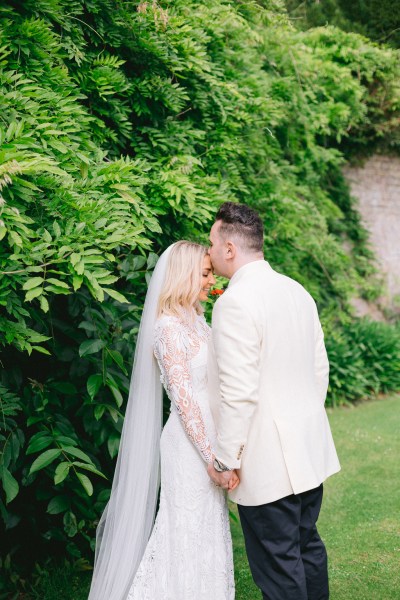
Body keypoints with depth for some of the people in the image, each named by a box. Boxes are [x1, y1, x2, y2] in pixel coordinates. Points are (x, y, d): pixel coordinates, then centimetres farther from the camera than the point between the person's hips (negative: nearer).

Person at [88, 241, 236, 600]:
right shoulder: (169, 326, -15)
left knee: (209, 531, 15)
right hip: (190, 447, -8)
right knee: (192, 536, 1)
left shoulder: (196, 320, 11)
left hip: (207, 439, 8)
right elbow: (182, 398, -19)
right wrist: (213, 456, -21)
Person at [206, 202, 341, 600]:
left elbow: (238, 393, -22)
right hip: (309, 450, 9)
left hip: (267, 463, -8)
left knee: (278, 567, 3)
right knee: (306, 546, 21)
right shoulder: (298, 291, 7)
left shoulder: (234, 302, -19)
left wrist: (225, 460, -13)